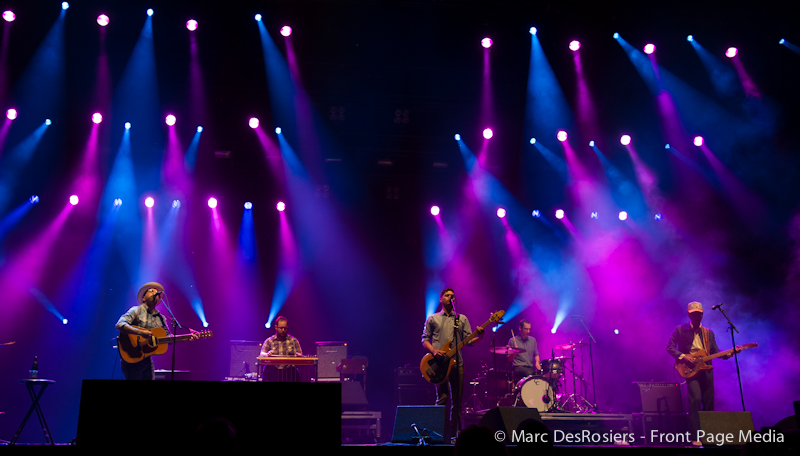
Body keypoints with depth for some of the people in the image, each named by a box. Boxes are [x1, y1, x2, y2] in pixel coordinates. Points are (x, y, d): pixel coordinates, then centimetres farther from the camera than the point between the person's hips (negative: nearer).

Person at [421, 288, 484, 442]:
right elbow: (425, 339, 9)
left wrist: (479, 337, -13)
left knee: (457, 401, 3)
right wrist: (434, 351, -9)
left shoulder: (462, 319, 15)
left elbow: (469, 341, 8)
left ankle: (453, 434, 12)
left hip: (457, 363, 2)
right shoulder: (432, 319, 12)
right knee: (442, 398, -9)